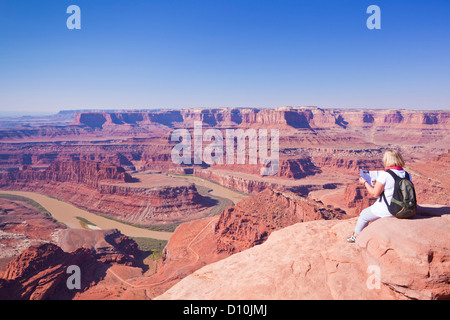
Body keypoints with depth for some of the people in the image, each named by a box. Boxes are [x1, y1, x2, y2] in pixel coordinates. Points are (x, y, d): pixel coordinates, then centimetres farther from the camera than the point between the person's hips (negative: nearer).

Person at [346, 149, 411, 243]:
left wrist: (364, 182, -2)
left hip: (387, 210, -6)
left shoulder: (384, 175, -21)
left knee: (364, 215, 20)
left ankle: (356, 236, 38)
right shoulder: (407, 175, -2)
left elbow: (375, 194, -17)